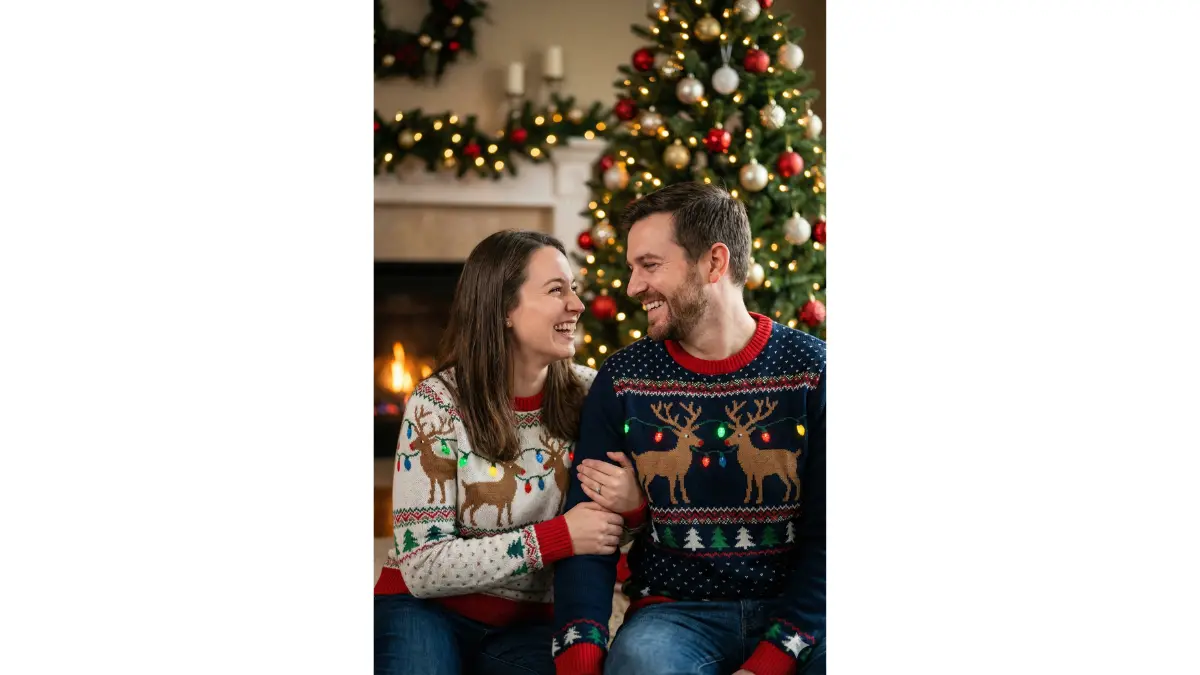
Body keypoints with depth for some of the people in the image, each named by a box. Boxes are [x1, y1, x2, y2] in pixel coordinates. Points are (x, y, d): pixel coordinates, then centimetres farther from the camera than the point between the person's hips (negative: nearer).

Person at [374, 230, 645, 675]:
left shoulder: (587, 395, -2)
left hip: (529, 621, 3)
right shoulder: (438, 404, -13)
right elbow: (423, 566, -18)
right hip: (427, 607, -3)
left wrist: (634, 500, -16)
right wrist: (558, 537, -24)